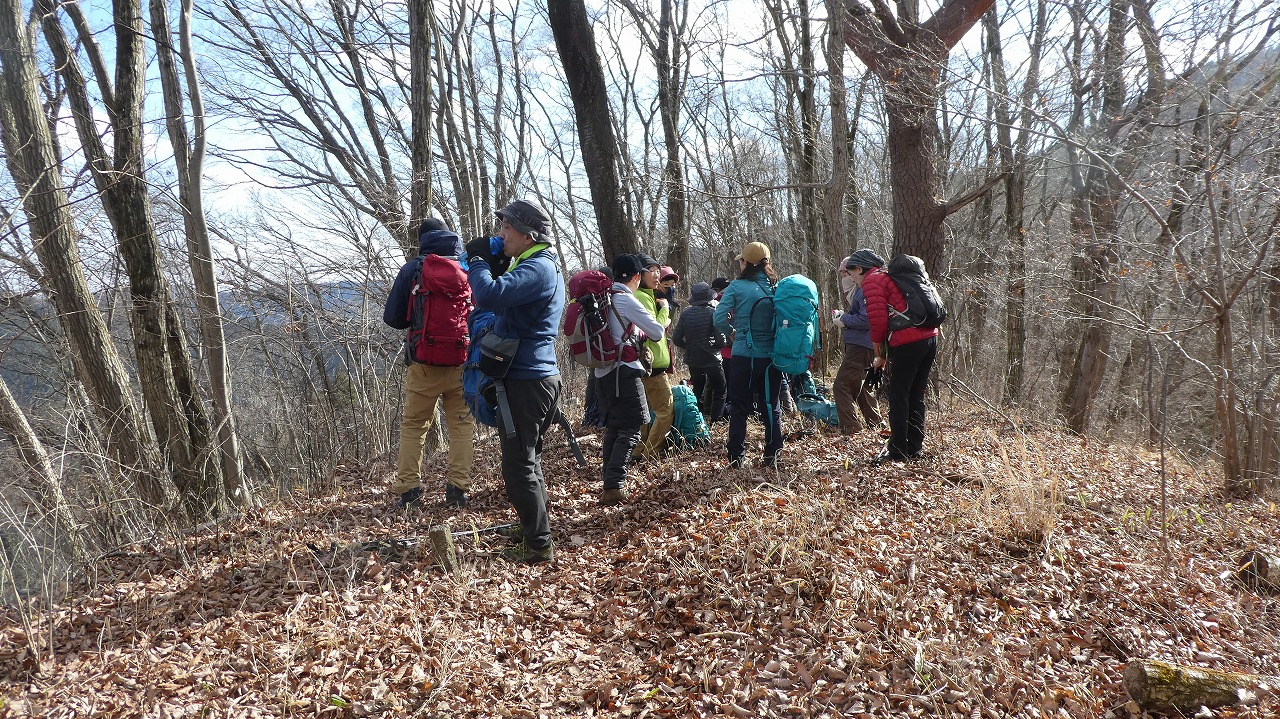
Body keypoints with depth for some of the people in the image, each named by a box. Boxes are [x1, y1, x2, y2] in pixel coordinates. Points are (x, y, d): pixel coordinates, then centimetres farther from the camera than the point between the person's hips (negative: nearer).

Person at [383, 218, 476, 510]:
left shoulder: (412, 269, 0)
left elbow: (392, 318, 4)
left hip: (424, 363, -1)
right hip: (463, 362, 1)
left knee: (413, 425, 12)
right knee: (461, 424, 9)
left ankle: (408, 490, 10)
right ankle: (458, 489, 3)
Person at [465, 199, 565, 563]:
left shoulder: (538, 267, -17)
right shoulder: (537, 265, 17)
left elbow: (489, 296, -31)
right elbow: (502, 302, 18)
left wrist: (478, 259, -13)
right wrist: (494, 266, 3)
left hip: (526, 380, -11)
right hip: (534, 377, 11)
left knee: (519, 466, -3)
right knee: (527, 460, 22)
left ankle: (539, 544, 5)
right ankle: (534, 528, 36)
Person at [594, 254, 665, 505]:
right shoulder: (626, 300, -11)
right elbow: (657, 333, -7)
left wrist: (637, 334, 20)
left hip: (601, 372, 8)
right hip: (624, 372, -8)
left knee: (613, 428, 14)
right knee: (630, 430, -6)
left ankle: (609, 484, 17)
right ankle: (614, 486, -15)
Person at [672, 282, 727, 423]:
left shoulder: (685, 314, -3)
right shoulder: (713, 313, -15)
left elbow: (676, 339, -2)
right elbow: (720, 340, -20)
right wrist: (728, 339, 1)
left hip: (693, 360, 4)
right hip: (712, 360, -4)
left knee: (697, 390, 19)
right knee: (719, 392, 12)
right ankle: (714, 420, 7)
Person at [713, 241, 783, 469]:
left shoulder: (736, 287, -7)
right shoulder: (777, 287, 3)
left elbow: (719, 318, -14)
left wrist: (732, 331, 4)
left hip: (744, 356, -3)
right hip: (771, 356, 3)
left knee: (739, 408, 7)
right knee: (771, 407, 13)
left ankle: (736, 458, 9)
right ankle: (772, 456, 17)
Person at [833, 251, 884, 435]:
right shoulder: (860, 289, 16)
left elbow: (866, 320, -25)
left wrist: (844, 319, -13)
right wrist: (843, 315, 5)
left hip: (860, 346, -11)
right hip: (859, 345, 11)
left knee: (842, 385, -10)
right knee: (861, 385, 23)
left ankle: (850, 429, -9)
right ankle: (874, 424, 32)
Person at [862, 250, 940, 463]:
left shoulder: (871, 280, -1)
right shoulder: (889, 276, 27)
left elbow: (878, 317, -13)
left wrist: (876, 342, 6)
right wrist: (883, 355, 23)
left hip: (908, 342, -9)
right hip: (930, 337, 9)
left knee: (898, 397, -1)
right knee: (916, 395, 16)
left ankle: (897, 452, 3)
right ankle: (915, 448, 23)